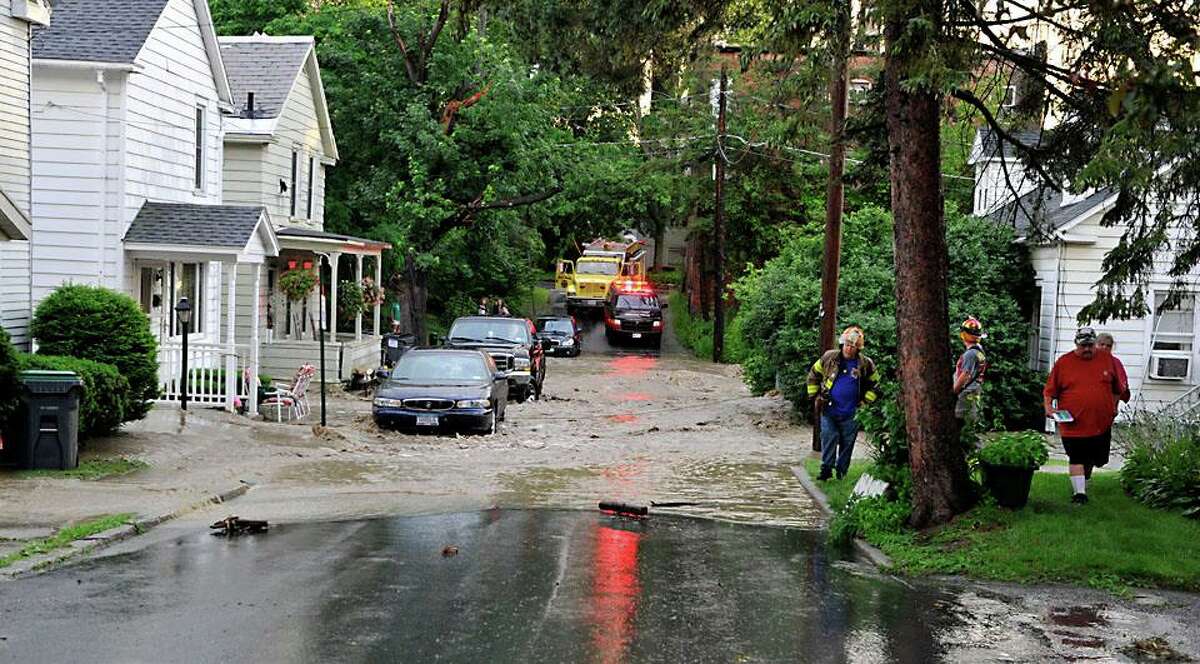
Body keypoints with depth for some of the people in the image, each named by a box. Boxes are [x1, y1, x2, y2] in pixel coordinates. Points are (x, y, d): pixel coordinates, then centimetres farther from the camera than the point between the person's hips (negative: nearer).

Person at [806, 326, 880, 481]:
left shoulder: (865, 364, -1)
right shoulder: (829, 358, -1)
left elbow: (874, 385, 12)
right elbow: (813, 375, 12)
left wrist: (865, 402, 3)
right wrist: (815, 396, 6)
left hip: (851, 414, 0)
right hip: (828, 411, 0)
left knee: (847, 442, 7)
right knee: (828, 439, -3)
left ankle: (841, 470, 19)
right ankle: (826, 468, 3)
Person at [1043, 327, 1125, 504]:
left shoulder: (1107, 359, 4)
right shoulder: (1063, 363, -2)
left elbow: (1117, 388, 16)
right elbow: (1049, 390, 3)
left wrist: (1113, 407, 15)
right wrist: (1048, 406, -12)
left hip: (1102, 423, 3)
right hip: (1073, 423, -3)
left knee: (1095, 458, 15)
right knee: (1076, 459, -7)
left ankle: (1084, 481, 41)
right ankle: (1079, 492, -2)